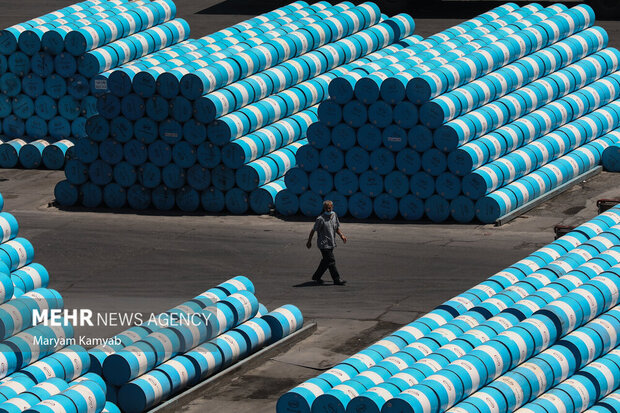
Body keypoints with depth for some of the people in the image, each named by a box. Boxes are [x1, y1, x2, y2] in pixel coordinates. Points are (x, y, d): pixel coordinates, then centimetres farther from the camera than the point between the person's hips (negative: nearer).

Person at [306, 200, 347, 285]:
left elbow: (337, 227, 20)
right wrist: (309, 241, -3)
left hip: (331, 243, 8)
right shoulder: (321, 219, -15)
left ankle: (316, 277, 28)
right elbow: (313, 230, -8)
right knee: (331, 261, -8)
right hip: (324, 244, -8)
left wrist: (341, 235, 5)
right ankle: (337, 280, -4)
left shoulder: (334, 215, 7)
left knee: (326, 261, 14)